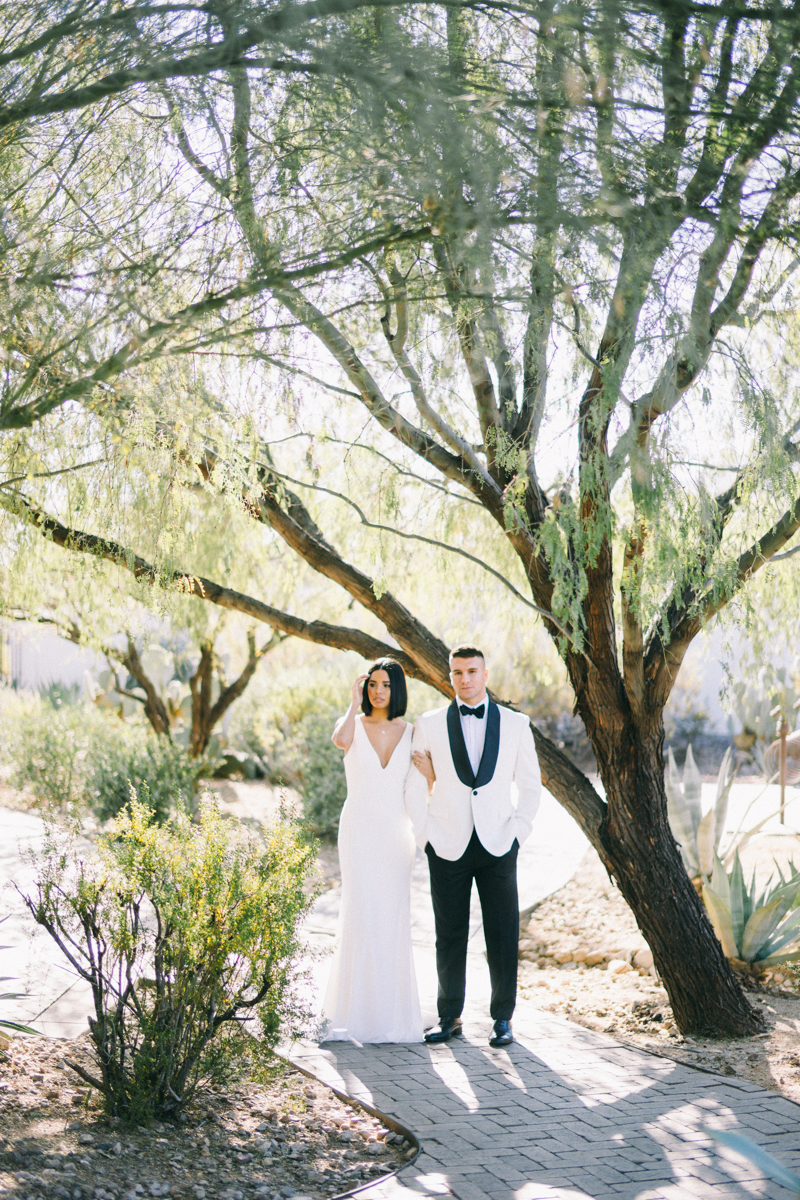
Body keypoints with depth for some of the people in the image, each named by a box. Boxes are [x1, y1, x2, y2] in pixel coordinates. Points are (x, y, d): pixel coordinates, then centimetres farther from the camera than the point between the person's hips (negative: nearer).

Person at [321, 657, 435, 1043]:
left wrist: (427, 769, -12)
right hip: (358, 830, -2)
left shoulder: (410, 732, 6)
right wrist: (355, 702, -13)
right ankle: (354, 1009, 2)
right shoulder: (353, 724, 0)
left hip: (395, 833, 2)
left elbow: (435, 788, 9)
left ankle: (392, 1010, 13)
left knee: (394, 920, 4)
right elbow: (340, 740, -27)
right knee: (360, 917, -7)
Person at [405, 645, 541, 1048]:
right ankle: (449, 1017, 17)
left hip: (498, 847, 0)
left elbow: (530, 785, 9)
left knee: (503, 935, 1)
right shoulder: (429, 725, 5)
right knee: (449, 936, 5)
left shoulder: (515, 724, 5)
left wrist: (517, 831, -1)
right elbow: (414, 787, 8)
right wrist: (427, 835, 0)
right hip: (448, 848, 0)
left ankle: (503, 1018, 13)